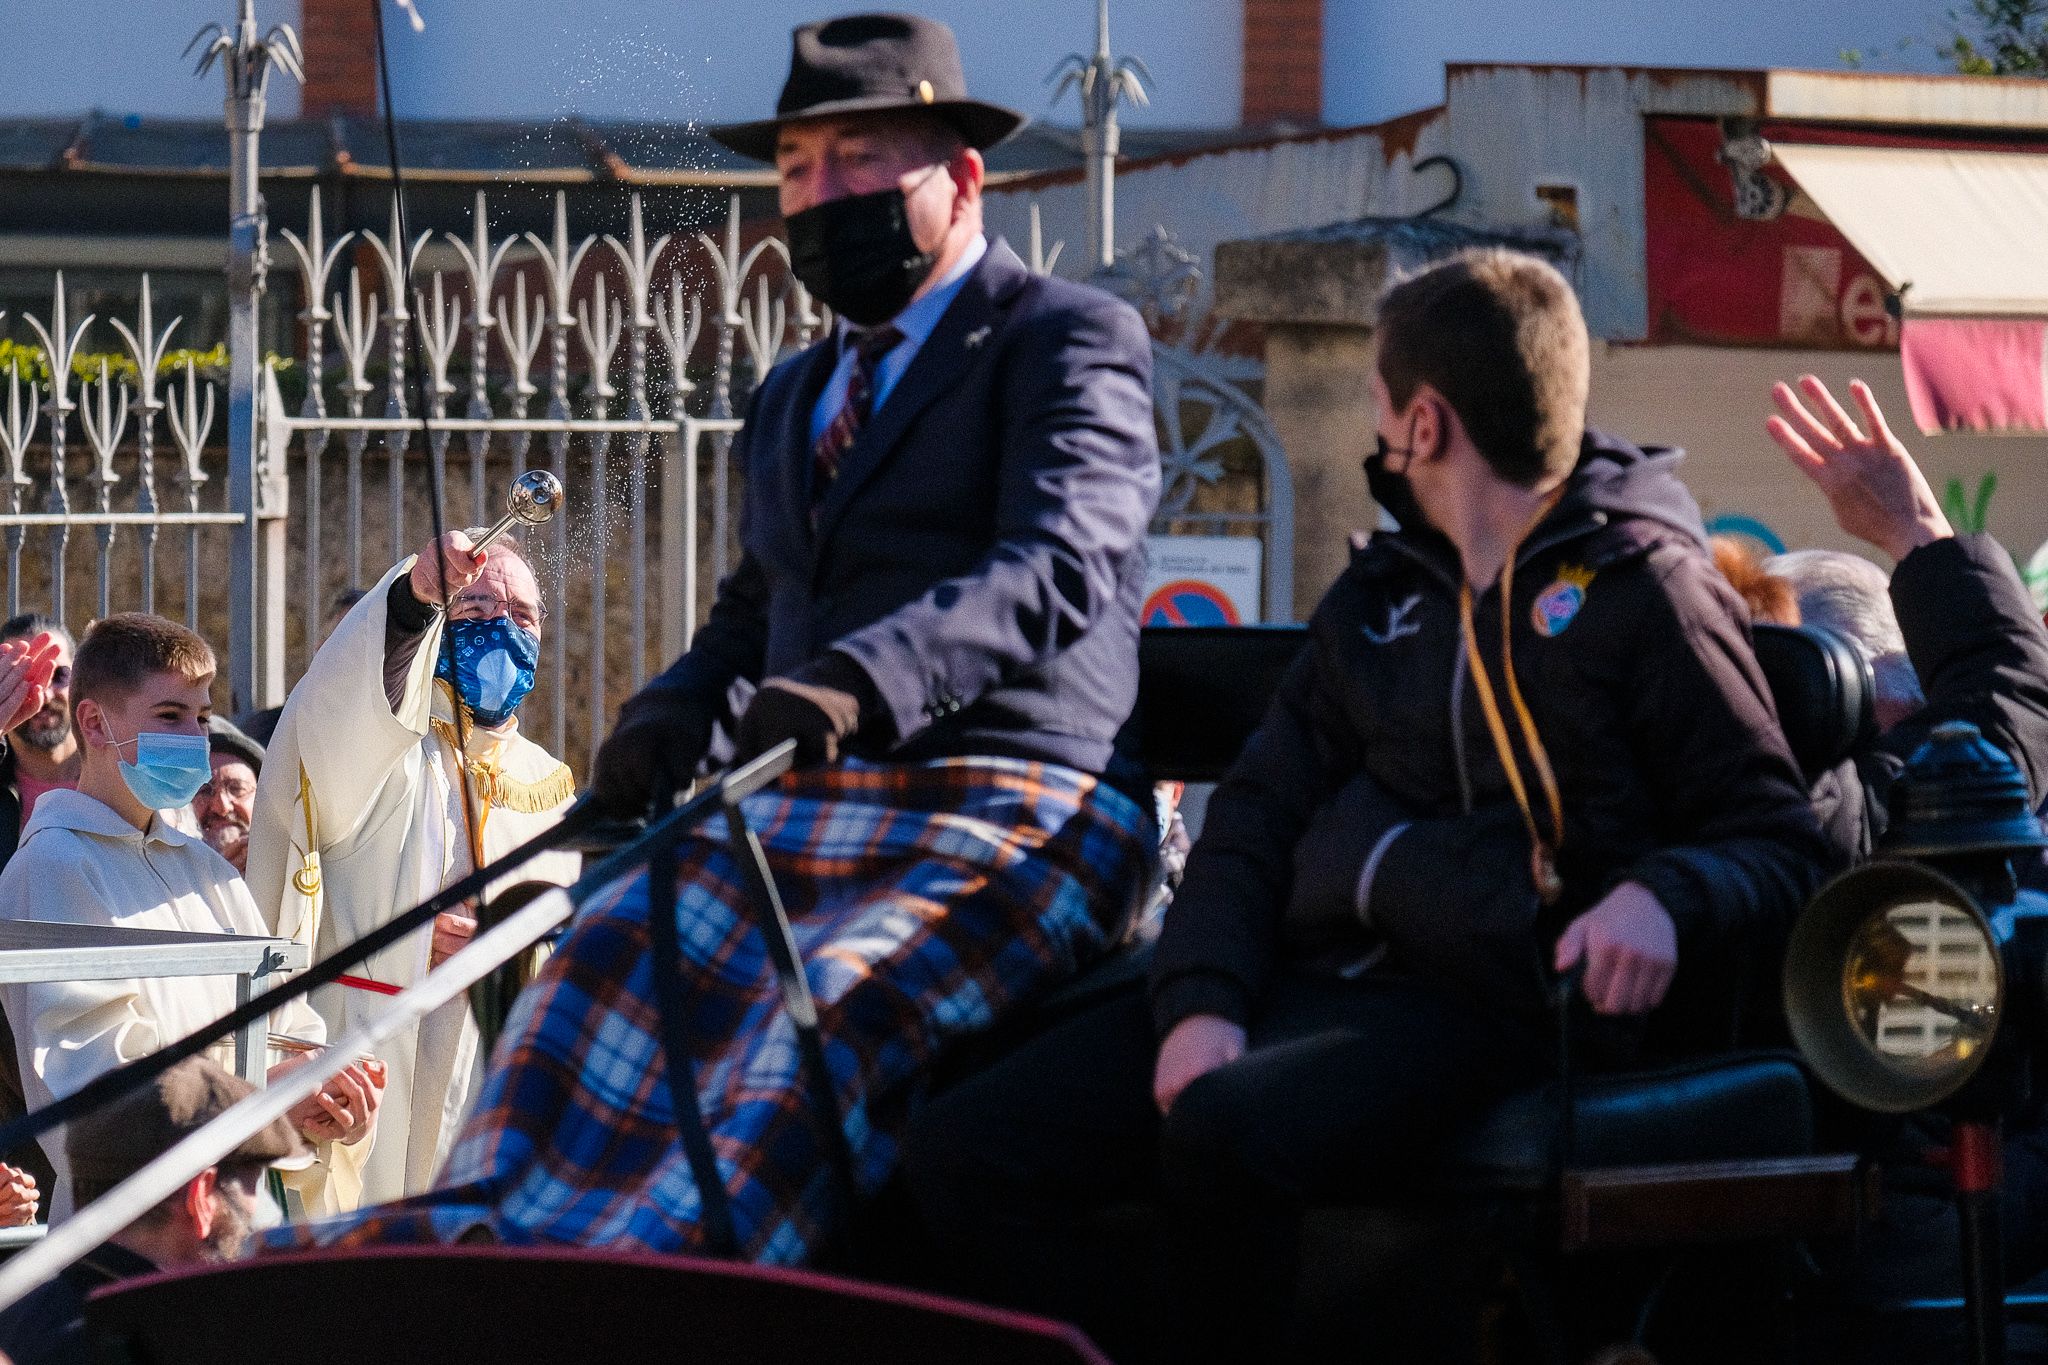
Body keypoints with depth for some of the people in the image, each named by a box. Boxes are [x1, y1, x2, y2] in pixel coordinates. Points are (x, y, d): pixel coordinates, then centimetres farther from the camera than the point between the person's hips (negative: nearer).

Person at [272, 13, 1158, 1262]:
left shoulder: (1073, 340, 1)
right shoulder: (796, 397, 27)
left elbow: (1060, 566, -15)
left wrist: (861, 680, -31)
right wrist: (675, 711, 5)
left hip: (1016, 818, -7)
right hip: (813, 808, 7)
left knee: (832, 1010, -35)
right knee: (605, 960, -22)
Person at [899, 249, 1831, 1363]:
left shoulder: (1643, 589, 2)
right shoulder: (1379, 596, 23)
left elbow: (1779, 846, -1)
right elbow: (1257, 813, 16)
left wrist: (1662, 897, -24)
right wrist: (1202, 999, -3)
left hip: (1473, 1009, -7)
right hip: (1306, 973, 7)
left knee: (1225, 1131, -37)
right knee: (962, 1150, -13)